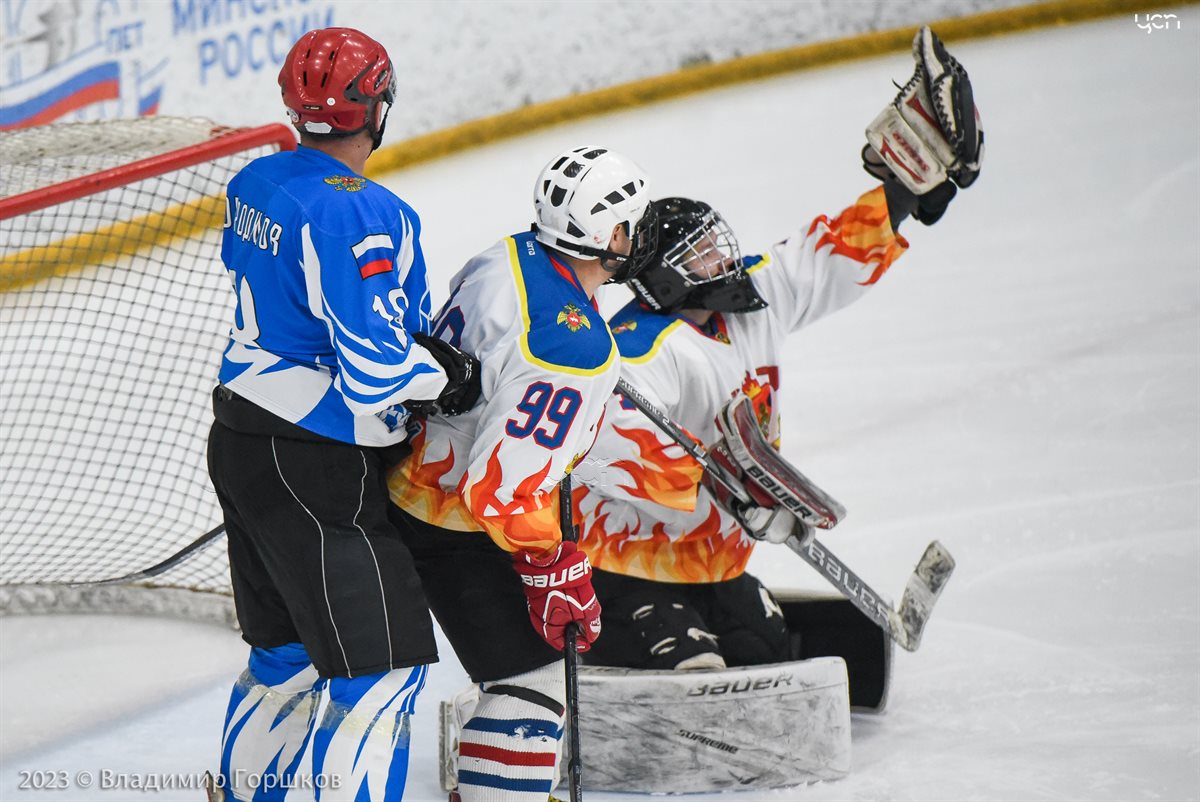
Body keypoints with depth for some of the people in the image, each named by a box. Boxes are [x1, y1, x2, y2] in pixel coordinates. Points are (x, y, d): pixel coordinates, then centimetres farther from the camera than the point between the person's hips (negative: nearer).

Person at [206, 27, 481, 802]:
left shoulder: (257, 182, 4)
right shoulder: (357, 216, -24)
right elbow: (376, 372, -27)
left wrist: (421, 339, 10)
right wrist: (449, 377, -7)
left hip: (242, 444, 10)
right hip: (314, 471, -10)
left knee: (288, 650, 23)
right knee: (382, 665, -5)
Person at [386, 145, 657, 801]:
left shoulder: (510, 257, -3)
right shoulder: (573, 347, -30)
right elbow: (506, 479, -30)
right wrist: (552, 570, -19)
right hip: (458, 532, -10)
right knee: (530, 685, -5)